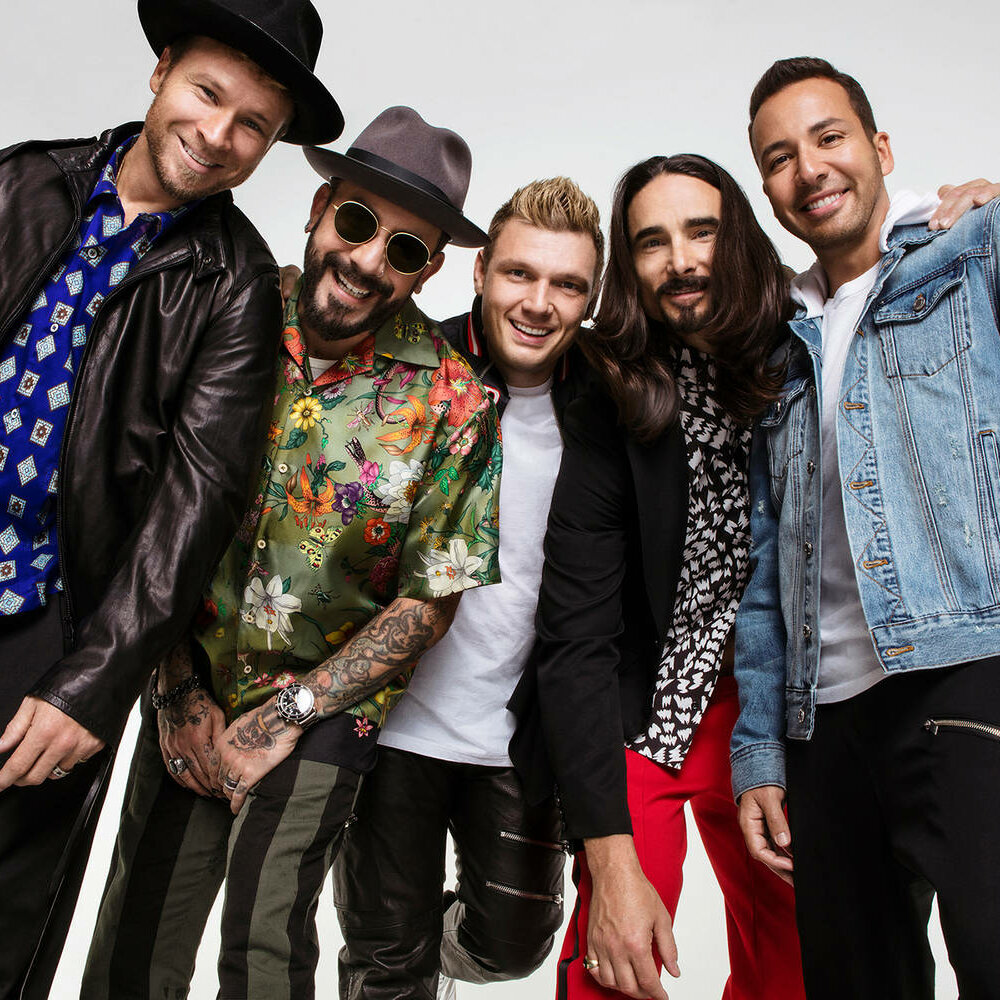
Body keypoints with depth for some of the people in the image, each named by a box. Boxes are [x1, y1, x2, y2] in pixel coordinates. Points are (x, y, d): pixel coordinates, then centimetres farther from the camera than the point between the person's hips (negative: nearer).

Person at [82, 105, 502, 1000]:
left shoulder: (453, 401, -16)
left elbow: (427, 602, -10)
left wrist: (287, 716, -9)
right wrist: (181, 693, -4)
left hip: (325, 707, -2)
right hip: (191, 689, 3)